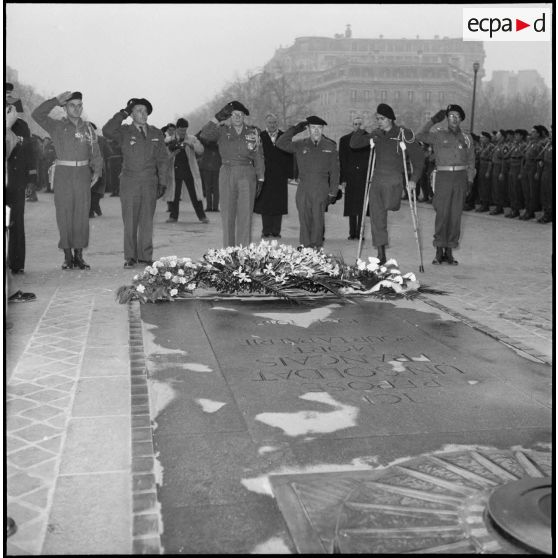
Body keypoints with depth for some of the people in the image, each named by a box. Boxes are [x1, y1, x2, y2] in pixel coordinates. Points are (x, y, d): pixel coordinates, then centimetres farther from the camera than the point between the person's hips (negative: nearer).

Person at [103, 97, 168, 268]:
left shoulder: (156, 134, 13)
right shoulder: (124, 131, 4)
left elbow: (162, 159, 12)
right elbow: (107, 131, -16)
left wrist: (162, 182, 5)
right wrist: (122, 113, -13)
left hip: (150, 183, 2)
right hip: (130, 182, -2)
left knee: (147, 220, 3)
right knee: (130, 221, -1)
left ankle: (145, 256, 10)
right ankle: (130, 257, 5)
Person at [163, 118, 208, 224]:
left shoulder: (192, 139, 8)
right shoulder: (170, 140, 7)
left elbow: (201, 150, -4)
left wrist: (191, 145, -20)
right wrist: (173, 154, -14)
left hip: (189, 170, 0)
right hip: (175, 170, 1)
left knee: (194, 194, -4)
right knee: (174, 194, 1)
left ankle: (202, 216, 0)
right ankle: (173, 216, 13)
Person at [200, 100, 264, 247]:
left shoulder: (253, 132, 8)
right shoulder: (222, 131, 5)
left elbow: (258, 157, 9)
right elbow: (204, 135, -12)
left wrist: (260, 179, 2)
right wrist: (218, 118, -17)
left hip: (247, 175, 0)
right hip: (227, 174, 0)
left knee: (245, 214, -4)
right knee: (227, 214, 2)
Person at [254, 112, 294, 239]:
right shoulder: (260, 137, 5)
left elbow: (289, 156, 7)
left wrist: (289, 174, -1)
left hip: (280, 176, 1)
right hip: (265, 175, -1)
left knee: (278, 203, 1)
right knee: (265, 203, 1)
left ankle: (276, 231, 7)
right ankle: (266, 231, 7)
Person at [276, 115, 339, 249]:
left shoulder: (330, 147, 8)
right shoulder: (300, 145, 10)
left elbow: (334, 171, 7)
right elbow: (280, 144, 4)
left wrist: (333, 192, 2)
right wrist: (294, 130, 0)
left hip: (321, 189, -1)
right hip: (303, 188, 1)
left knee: (318, 218, -5)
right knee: (304, 219, 2)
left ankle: (316, 247, 3)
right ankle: (305, 247, 9)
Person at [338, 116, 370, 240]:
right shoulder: (344, 140, 7)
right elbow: (342, 161, 4)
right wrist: (342, 179, -4)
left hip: (364, 178, 0)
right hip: (350, 178, 1)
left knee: (362, 206, 0)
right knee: (351, 207, 4)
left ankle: (359, 232, 8)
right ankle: (352, 233, 10)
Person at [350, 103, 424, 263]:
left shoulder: (404, 134, -2)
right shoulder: (375, 134, 11)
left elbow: (418, 156, -1)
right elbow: (354, 144, 13)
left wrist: (414, 179, -7)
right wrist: (361, 131, -5)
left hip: (393, 180, -4)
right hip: (376, 180, 4)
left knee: (390, 206, -21)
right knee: (376, 217, 0)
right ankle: (381, 255, 5)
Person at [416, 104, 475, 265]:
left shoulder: (467, 138, 13)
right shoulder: (439, 135, 6)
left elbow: (471, 161, 15)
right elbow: (419, 136, -8)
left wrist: (470, 180, 7)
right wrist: (433, 121, -11)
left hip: (460, 177, 3)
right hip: (443, 176, -3)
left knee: (456, 215, 2)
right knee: (442, 214, -6)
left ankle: (449, 251, 9)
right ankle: (439, 250, 0)